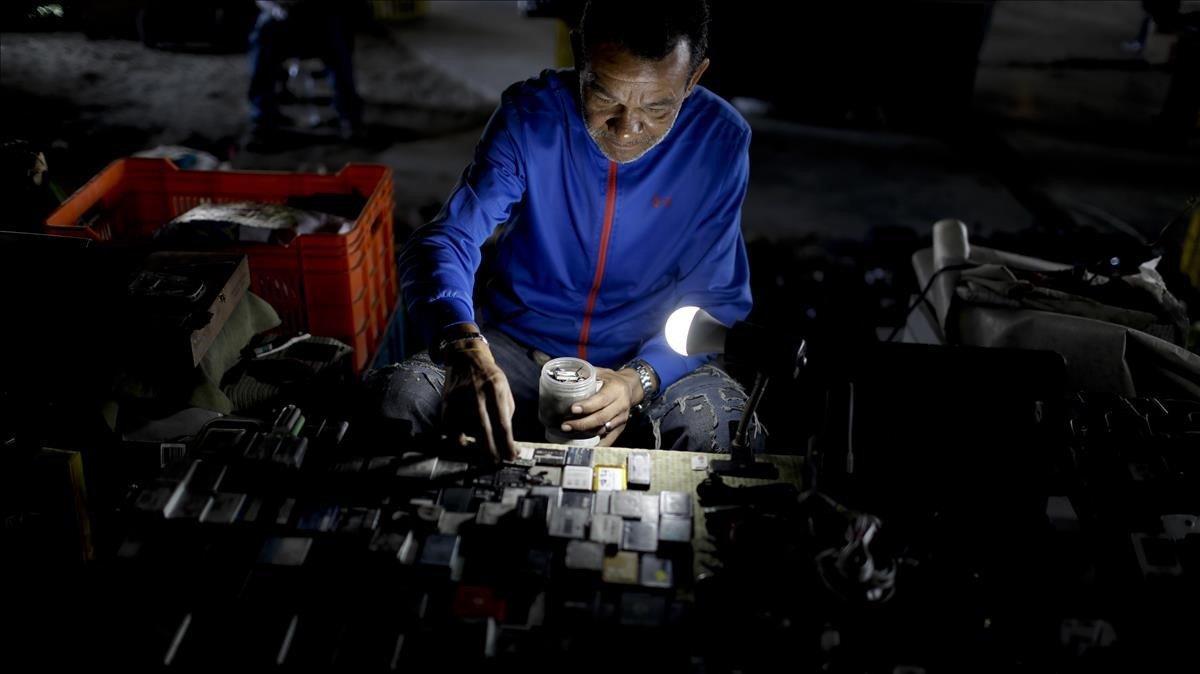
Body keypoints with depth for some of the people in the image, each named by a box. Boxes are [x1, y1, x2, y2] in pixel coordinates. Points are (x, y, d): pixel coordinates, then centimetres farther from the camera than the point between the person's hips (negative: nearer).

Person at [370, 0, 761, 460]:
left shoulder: (720, 140, -13)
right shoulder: (530, 115, -14)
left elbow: (714, 298, -7)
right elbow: (445, 241, -21)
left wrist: (638, 380, -26)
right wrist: (465, 348, -43)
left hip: (648, 357, 0)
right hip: (515, 346, 1)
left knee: (720, 431, -31)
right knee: (395, 399, -24)